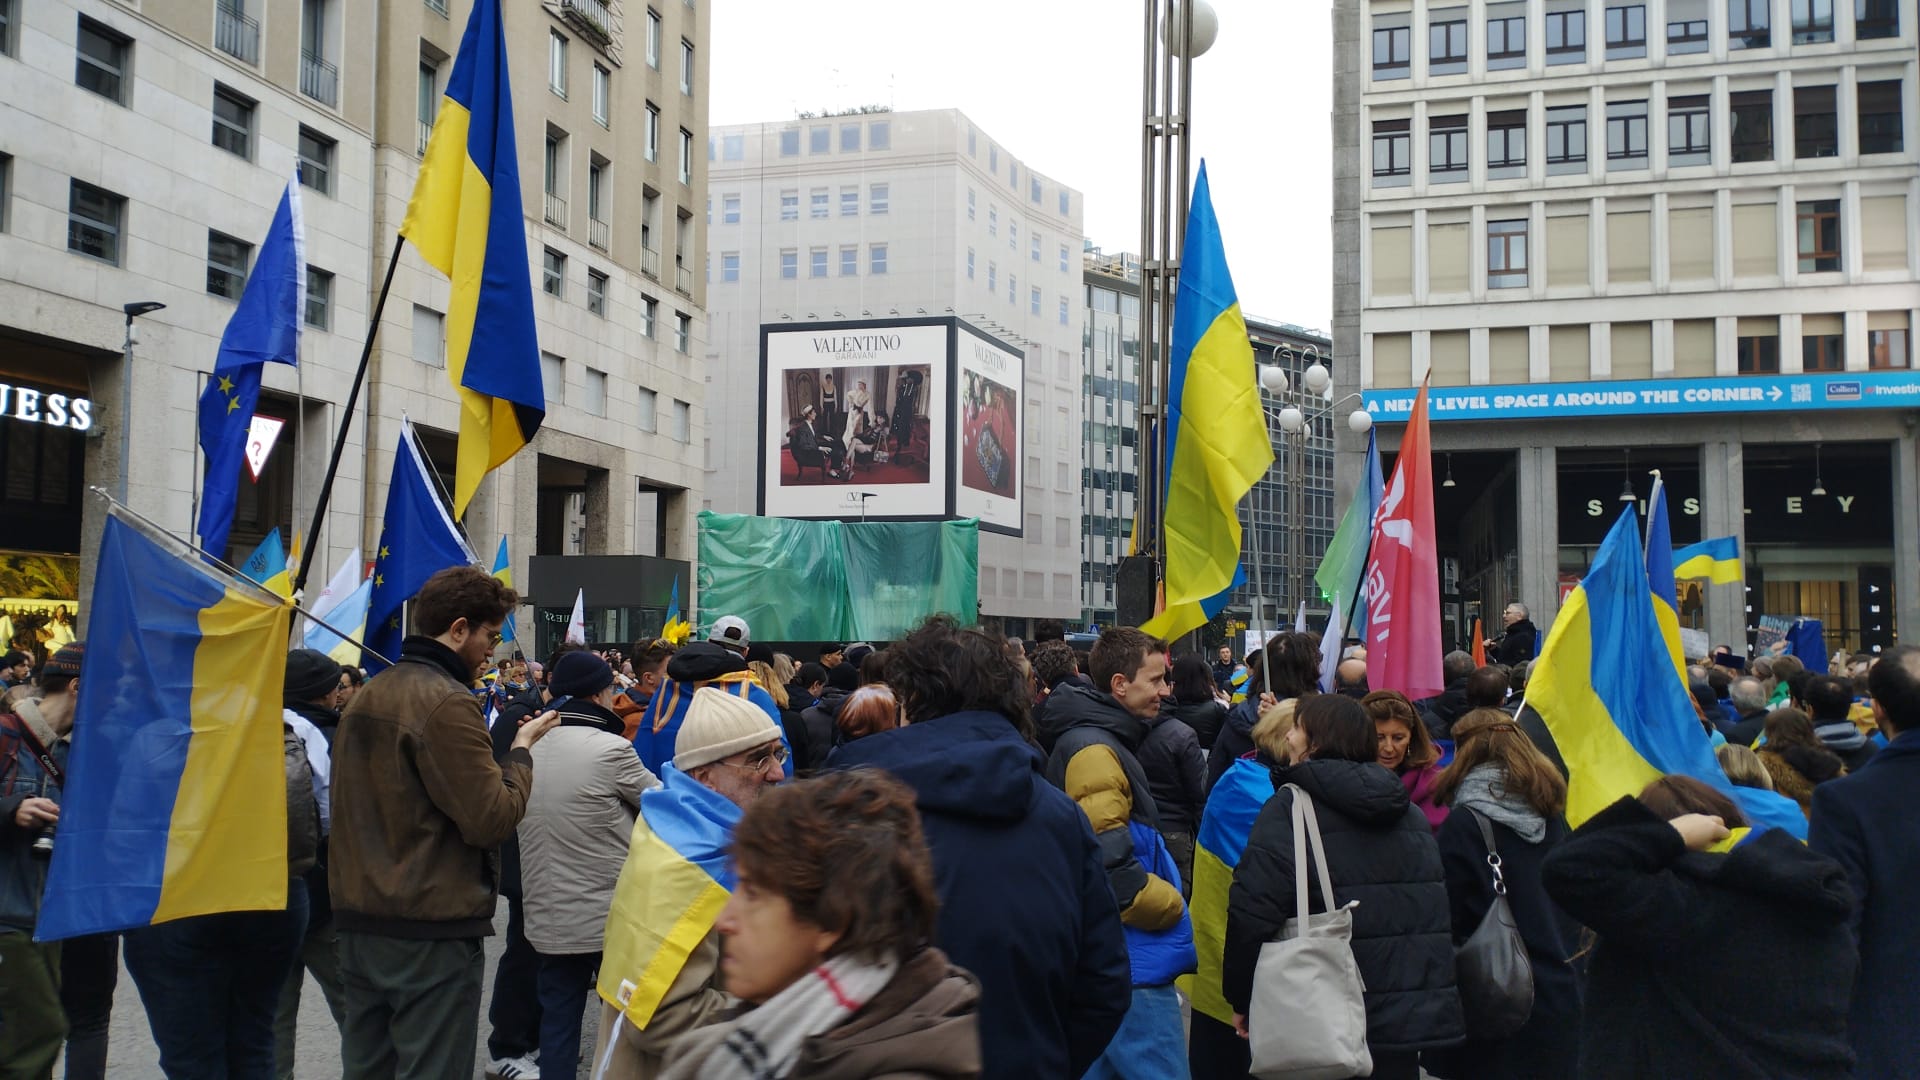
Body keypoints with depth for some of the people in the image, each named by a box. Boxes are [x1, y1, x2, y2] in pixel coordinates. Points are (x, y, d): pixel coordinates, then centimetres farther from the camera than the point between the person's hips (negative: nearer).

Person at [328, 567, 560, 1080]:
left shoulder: (367, 695, 11)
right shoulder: (448, 703, -17)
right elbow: (492, 818, -18)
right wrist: (522, 750, -5)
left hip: (360, 920, 9)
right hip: (432, 931, -9)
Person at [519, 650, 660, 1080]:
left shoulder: (528, 749, 4)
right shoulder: (610, 748, -15)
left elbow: (516, 816, 13)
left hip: (548, 919, 6)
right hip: (611, 916, -5)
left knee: (557, 1025, 11)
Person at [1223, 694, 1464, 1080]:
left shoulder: (1291, 806, -10)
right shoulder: (1411, 812, 11)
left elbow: (1253, 910, -19)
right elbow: (1437, 912, 17)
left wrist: (1242, 999, -8)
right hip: (1409, 1017, 6)